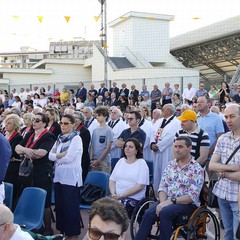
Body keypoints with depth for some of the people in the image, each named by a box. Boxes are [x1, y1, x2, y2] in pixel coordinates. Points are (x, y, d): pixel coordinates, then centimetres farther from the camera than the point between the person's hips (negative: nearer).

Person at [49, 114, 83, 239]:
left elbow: (69, 158, -18)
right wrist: (61, 155, -13)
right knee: (59, 204, 12)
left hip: (71, 177, -7)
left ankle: (72, 232, 12)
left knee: (70, 205, 0)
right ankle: (62, 229, 26)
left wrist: (56, 156, -4)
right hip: (59, 175, 7)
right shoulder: (60, 138, 11)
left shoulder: (76, 138, -10)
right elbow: (50, 155, 4)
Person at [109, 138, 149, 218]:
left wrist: (121, 195, -15)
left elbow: (140, 186, -11)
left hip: (134, 198, -4)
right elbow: (112, 180, 13)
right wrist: (113, 194, -7)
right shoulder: (121, 161, 17)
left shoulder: (141, 163, 0)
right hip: (117, 196, 5)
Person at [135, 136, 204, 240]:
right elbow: (163, 187, 7)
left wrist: (171, 201, -20)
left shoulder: (197, 169, -6)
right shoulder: (170, 165, 11)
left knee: (165, 212, -32)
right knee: (148, 213, -23)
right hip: (167, 200, 4)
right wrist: (163, 202, -13)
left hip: (187, 203, -4)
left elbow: (193, 196, -13)